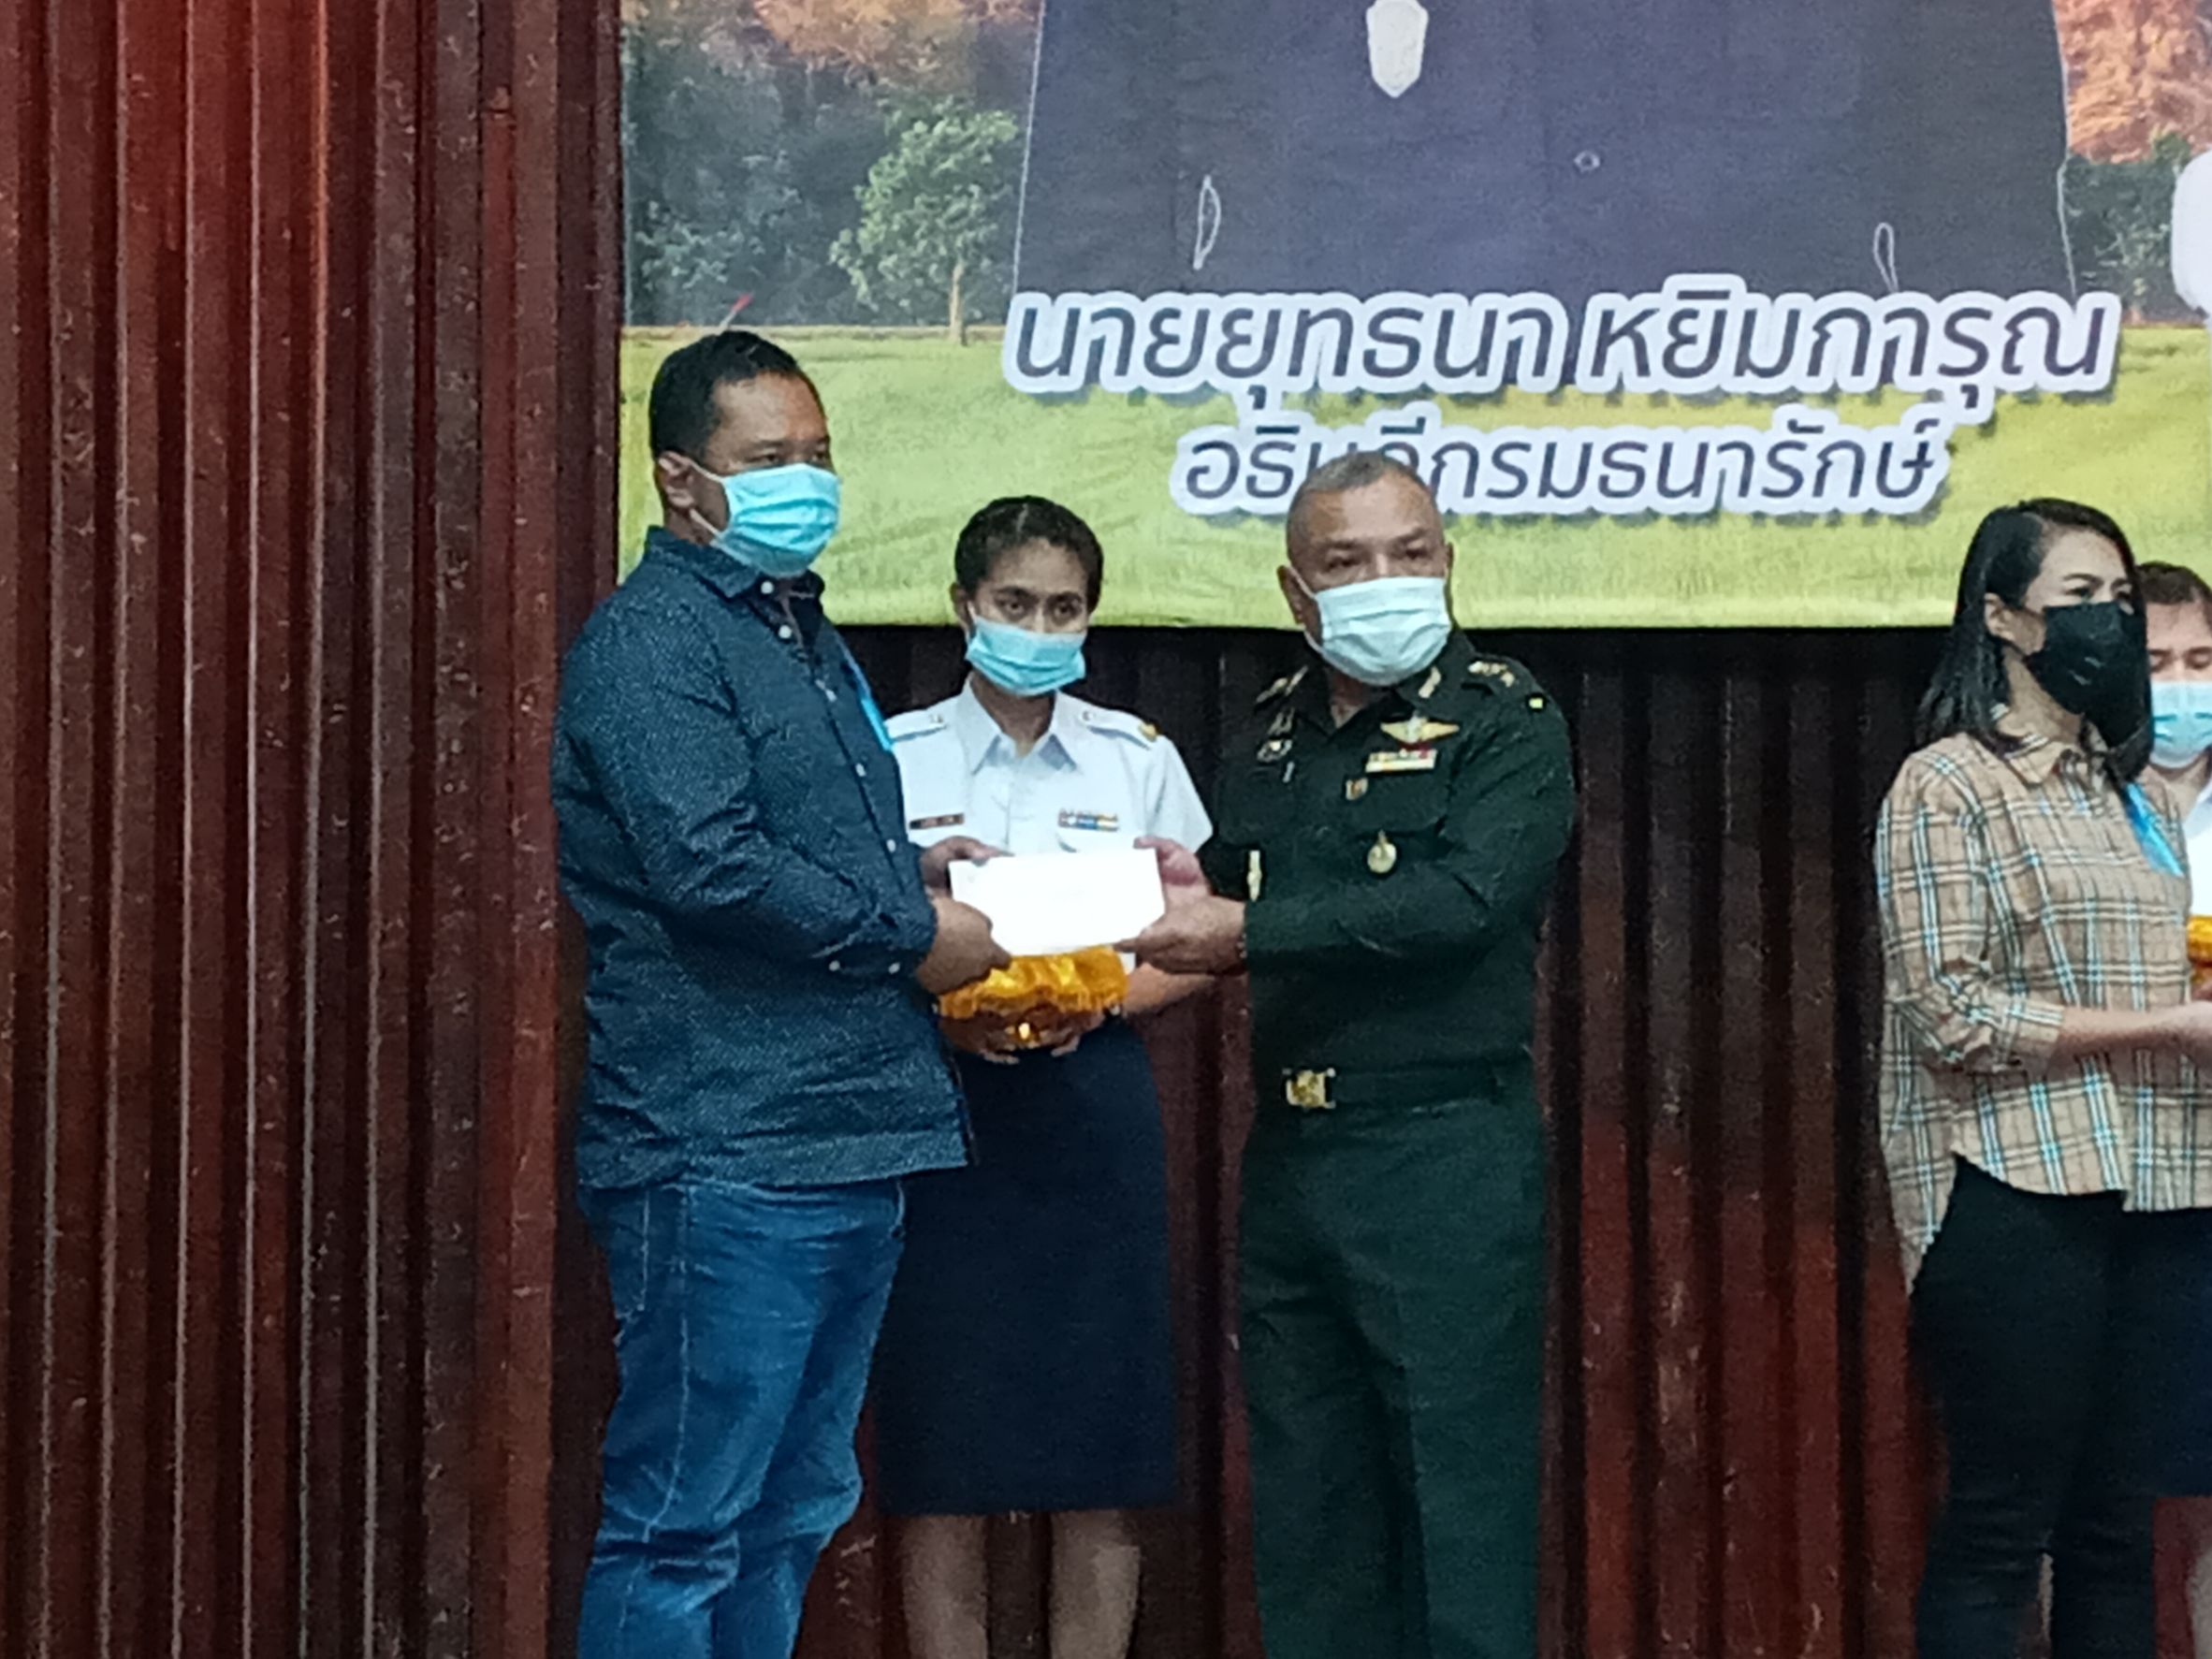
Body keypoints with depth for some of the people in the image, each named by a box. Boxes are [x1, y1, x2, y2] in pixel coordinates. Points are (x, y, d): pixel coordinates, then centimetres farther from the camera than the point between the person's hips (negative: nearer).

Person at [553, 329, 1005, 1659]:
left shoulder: (803, 633, 20)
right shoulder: (652, 641, -9)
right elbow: (709, 868, -22)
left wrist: (914, 865, 11)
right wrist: (912, 934, -11)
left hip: (849, 1148, 10)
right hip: (724, 1153, -10)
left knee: (795, 1515, 15)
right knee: (684, 1525, -5)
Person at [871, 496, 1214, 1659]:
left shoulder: (1138, 761, 8)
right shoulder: (895, 758, 5)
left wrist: (1097, 1004, -11)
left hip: (1092, 1113, 1)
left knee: (1100, 1457, 1)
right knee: (941, 1454, -1)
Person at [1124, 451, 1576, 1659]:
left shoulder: (1503, 721, -5)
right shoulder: (1274, 732, 15)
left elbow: (1468, 897, -20)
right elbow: (1231, 911, 26)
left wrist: (1246, 928, -20)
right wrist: (1190, 894, 2)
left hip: (1446, 1153, -6)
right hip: (1289, 1152, 7)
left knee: (1459, 1486, -3)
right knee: (1304, 1492, 11)